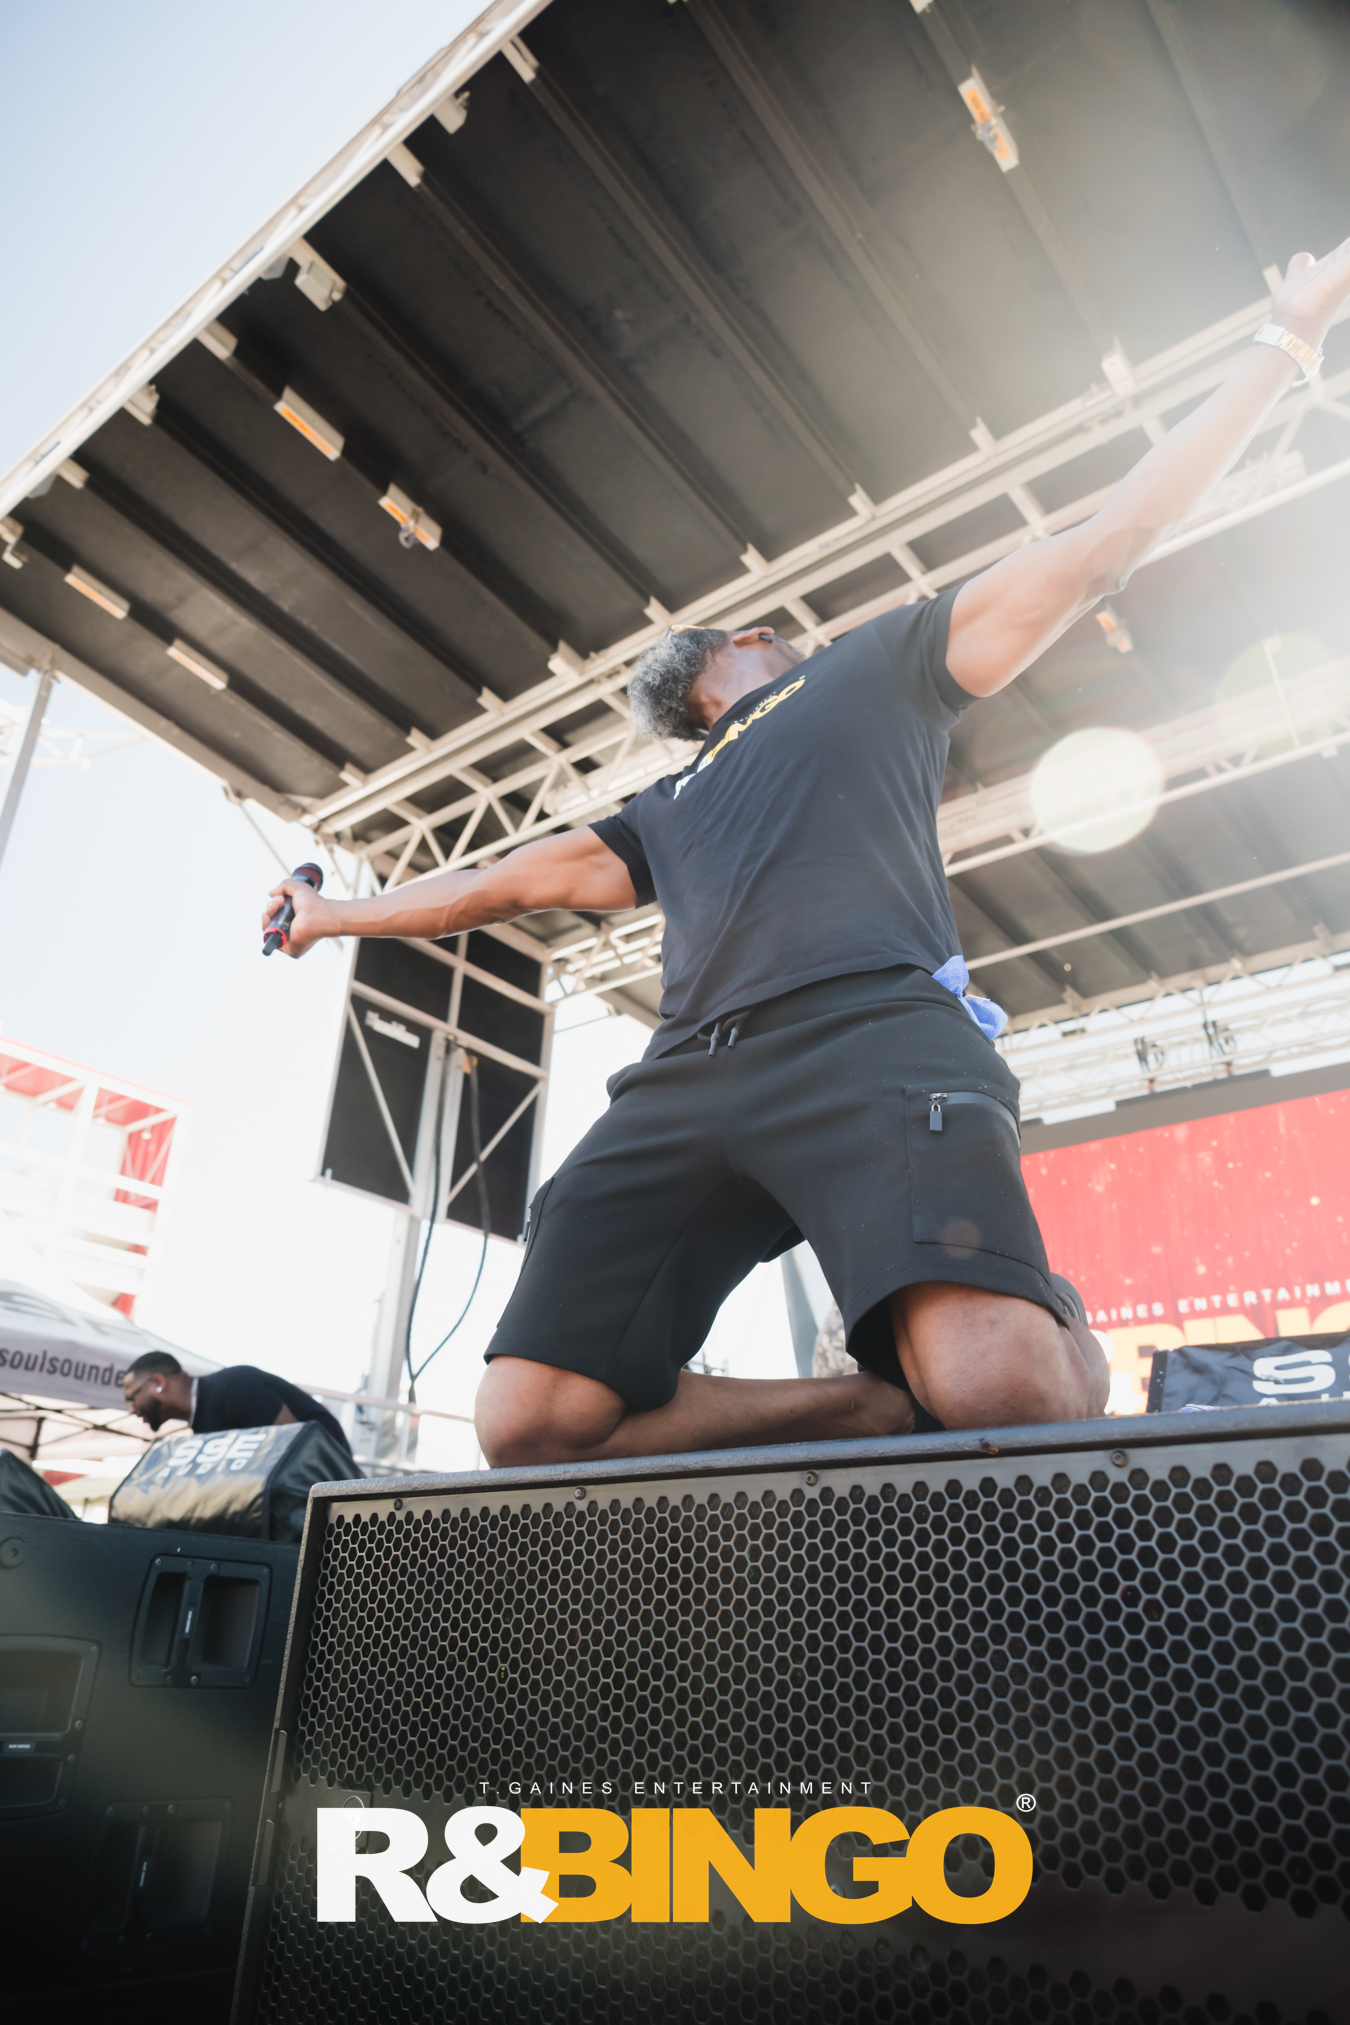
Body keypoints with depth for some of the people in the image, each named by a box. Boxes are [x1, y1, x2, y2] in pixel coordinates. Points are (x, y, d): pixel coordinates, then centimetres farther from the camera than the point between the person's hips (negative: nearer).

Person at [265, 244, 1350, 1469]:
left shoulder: (877, 669, 29)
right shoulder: (665, 816, 38)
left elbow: (1109, 543, 26)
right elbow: (504, 883, 43)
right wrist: (341, 915, 50)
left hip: (874, 1036, -4)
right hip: (687, 1082, 5)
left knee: (1008, 1392, -32)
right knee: (528, 1426, -13)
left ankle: (1074, 1348, 2)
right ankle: (876, 1403, -5)